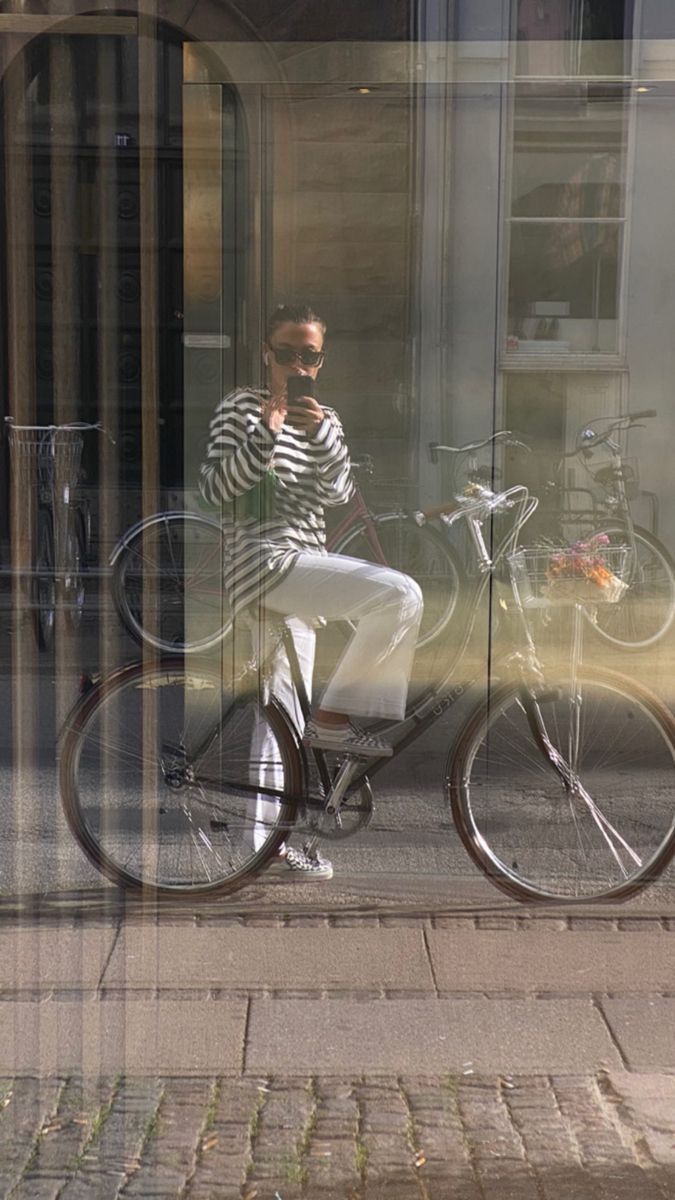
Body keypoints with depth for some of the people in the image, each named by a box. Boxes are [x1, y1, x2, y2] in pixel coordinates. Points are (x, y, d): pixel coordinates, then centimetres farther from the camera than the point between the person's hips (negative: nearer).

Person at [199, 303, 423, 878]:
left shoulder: (324, 418, 17)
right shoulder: (240, 407, -1)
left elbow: (337, 491, 1)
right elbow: (216, 489, -10)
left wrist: (320, 434, -16)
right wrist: (266, 433, -19)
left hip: (302, 564, 8)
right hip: (264, 559, -8)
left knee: (285, 719, 12)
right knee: (401, 594, -24)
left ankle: (266, 833, 22)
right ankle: (334, 715, -11)